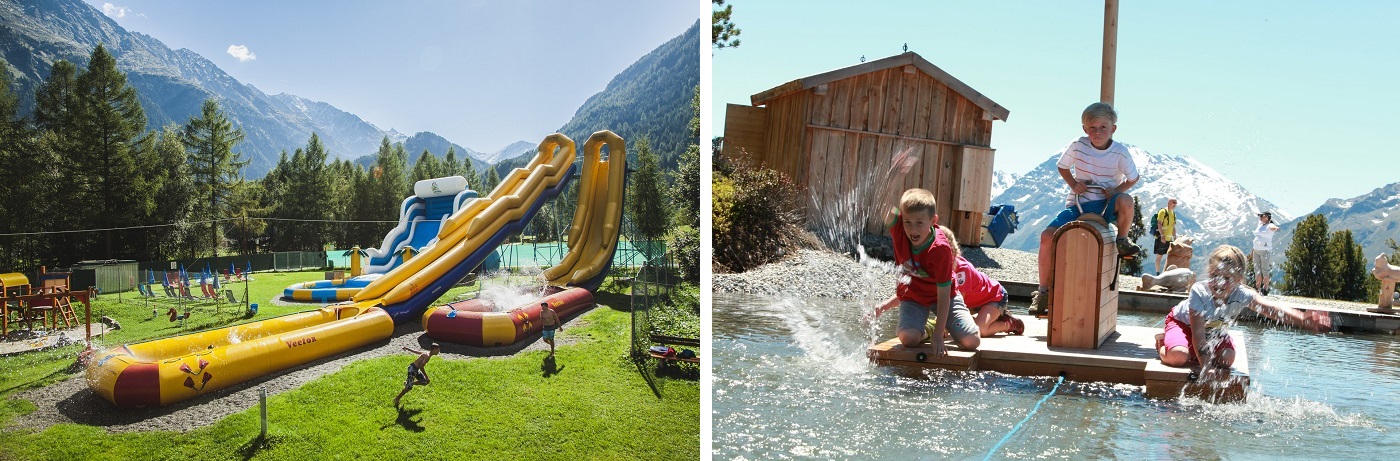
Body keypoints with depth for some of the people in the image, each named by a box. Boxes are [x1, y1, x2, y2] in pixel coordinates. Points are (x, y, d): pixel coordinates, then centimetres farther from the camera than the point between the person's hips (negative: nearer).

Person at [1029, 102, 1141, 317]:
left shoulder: (1120, 152, -8)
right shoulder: (1077, 146, -6)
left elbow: (1132, 178, 6)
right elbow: (1062, 167, 11)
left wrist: (1116, 190, -11)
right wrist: (1073, 184, -6)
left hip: (1105, 205, -1)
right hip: (1078, 204, 1)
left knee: (1126, 201, -37)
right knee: (1048, 236, -21)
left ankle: (1122, 240, -5)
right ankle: (1043, 290, -8)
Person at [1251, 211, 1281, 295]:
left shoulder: (1269, 226, -7)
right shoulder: (1260, 225, 15)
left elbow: (1273, 227, -33)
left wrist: (1275, 228, -58)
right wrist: (1253, 251, 24)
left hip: (1266, 251, -7)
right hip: (1256, 251, 7)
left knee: (1265, 270, -4)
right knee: (1257, 270, 9)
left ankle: (1265, 290, 2)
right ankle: (1257, 289, 14)